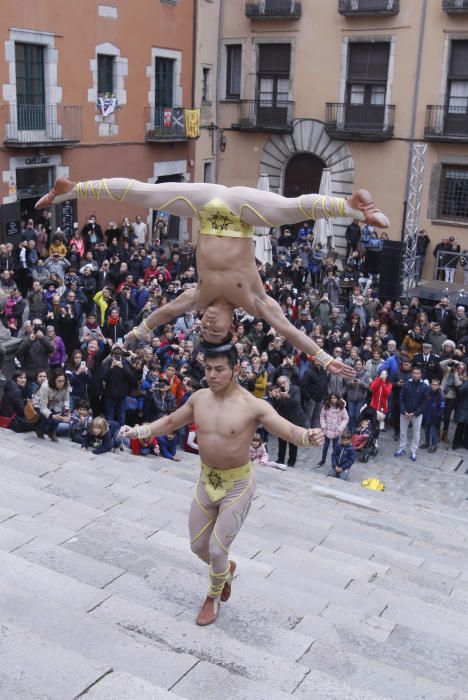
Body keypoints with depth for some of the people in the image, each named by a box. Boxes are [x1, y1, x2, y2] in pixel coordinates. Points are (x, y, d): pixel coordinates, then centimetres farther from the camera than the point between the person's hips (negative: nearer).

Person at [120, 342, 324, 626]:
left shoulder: (254, 406, -22)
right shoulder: (199, 398, -6)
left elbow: (290, 431, -27)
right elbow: (171, 421, 10)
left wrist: (308, 436, -49)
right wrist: (139, 431, -1)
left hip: (238, 485, -5)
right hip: (207, 480, 5)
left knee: (217, 550, 0)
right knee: (198, 546, 15)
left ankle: (213, 598, 31)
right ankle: (226, 569, 49)